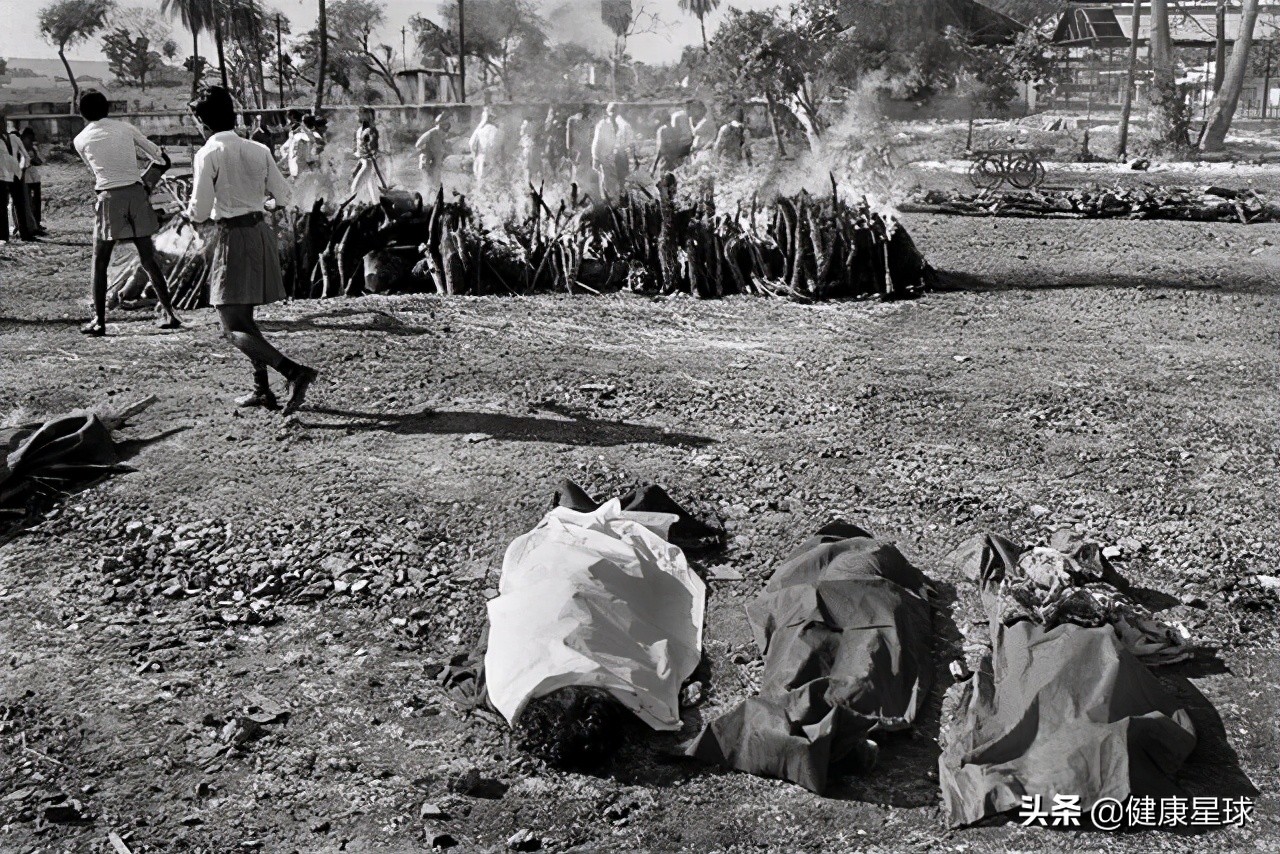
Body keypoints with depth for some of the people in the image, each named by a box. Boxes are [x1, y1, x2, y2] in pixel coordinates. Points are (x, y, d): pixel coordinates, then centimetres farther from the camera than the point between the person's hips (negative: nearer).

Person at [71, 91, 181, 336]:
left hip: (109, 198, -2)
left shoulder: (80, 140, 4)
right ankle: (169, 313, 9)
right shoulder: (125, 128, 6)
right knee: (148, 259, 10)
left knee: (100, 263, 7)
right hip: (136, 192, 2)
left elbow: (94, 168, 17)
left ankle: (99, 321, 5)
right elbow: (159, 155, 11)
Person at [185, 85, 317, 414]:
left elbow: (200, 212, -11)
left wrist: (188, 211, 12)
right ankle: (262, 389, 22)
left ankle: (295, 372, -21)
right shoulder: (259, 150, 5)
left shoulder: (208, 155, -10)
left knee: (234, 329, -4)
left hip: (233, 237, -7)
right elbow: (283, 196, 8)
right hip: (262, 231, 7)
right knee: (244, 317, 21)